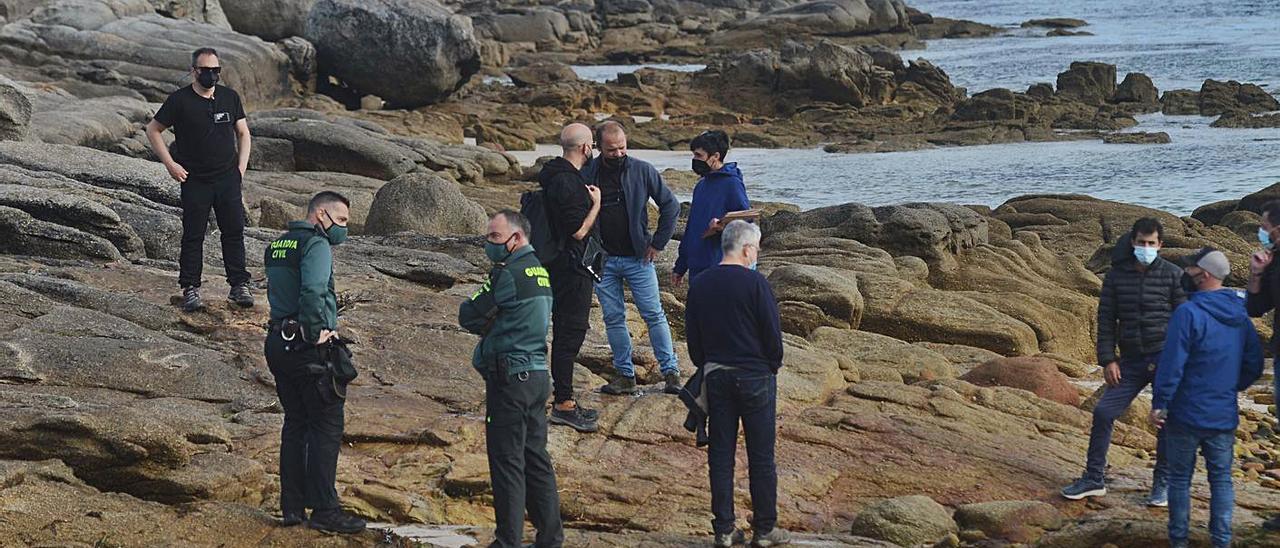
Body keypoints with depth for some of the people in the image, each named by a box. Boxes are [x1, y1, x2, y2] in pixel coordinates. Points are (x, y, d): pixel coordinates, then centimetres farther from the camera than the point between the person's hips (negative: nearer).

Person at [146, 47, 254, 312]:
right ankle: (190, 289, 7)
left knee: (234, 231, 3)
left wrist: (241, 166, 5)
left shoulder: (230, 97, 6)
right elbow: (153, 130, 3)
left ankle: (239, 285, 10)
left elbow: (243, 133, 16)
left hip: (228, 178, 3)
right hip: (194, 180, -3)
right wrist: (170, 164, -4)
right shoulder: (180, 100, -5)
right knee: (193, 235, 0)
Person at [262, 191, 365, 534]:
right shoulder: (317, 245, -12)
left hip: (278, 341, 9)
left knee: (295, 423, 15)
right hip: (309, 348, -9)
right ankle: (324, 510, -2)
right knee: (326, 428, -3)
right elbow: (313, 291, -27)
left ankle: (292, 507, 17)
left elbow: (279, 291, 14)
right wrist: (317, 331, -17)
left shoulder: (277, 245, 16)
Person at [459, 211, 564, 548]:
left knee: (507, 462, -3)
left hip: (510, 378, -9)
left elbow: (468, 316, -9)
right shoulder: (539, 271, 12)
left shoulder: (508, 274, -15)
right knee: (536, 458, 13)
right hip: (538, 374, 9)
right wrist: (494, 327, 4)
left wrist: (486, 327, 7)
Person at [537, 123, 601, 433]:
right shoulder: (566, 182, -21)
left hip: (563, 266, 11)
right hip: (571, 270, -11)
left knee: (567, 331, 15)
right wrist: (596, 203, -8)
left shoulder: (560, 175, 12)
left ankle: (565, 400, 23)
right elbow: (579, 230, -21)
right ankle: (563, 404, -3)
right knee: (570, 332, -6)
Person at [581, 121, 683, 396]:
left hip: (637, 258, -2)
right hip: (602, 261, 2)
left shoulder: (643, 171, -4)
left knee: (654, 315, -1)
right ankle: (625, 376, 13)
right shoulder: (587, 174, -2)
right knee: (613, 319, 6)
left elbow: (671, 206, 2)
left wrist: (657, 243, -2)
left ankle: (671, 372, 6)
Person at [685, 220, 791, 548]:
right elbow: (773, 334, -11)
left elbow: (692, 337, 8)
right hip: (755, 378, -4)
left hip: (715, 376, 4)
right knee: (761, 456, 5)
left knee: (720, 454, 8)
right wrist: (772, 367, 6)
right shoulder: (755, 283, -13)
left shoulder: (699, 285, 2)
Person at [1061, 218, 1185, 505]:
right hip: (1131, 360, 3)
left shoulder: (1172, 275, -1)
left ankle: (1163, 484, 11)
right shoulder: (1116, 276, 6)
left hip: (1166, 356, -3)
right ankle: (1094, 479, 7)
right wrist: (1107, 359, 0)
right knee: (1103, 411, -4)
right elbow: (1106, 319, 8)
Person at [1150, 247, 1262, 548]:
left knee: (1180, 478, 7)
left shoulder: (1188, 313, -17)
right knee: (1221, 478, 12)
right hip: (1225, 416, 5)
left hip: (1186, 415, -5)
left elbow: (1171, 363, -19)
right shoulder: (1240, 317, 4)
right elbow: (1254, 366, 11)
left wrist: (1160, 403, -13)